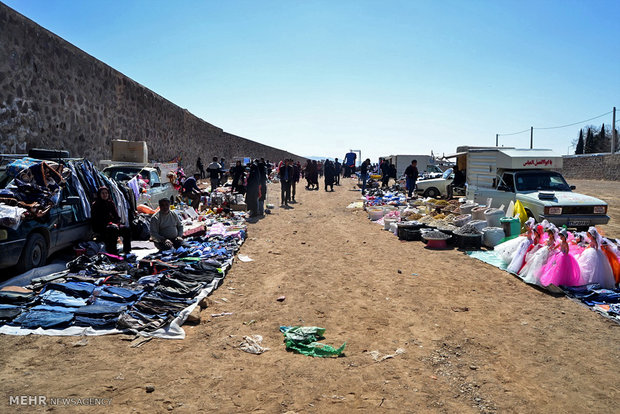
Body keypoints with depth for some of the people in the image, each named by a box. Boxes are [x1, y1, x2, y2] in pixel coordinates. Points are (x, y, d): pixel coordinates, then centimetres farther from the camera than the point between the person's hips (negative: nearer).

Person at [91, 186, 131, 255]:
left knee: (126, 229, -19)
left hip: (112, 225, 5)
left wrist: (116, 223, -7)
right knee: (113, 229, -36)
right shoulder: (96, 205, 1)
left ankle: (126, 250, -17)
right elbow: (95, 220, -8)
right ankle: (112, 251, -36)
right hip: (101, 228, -5)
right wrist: (109, 223, -19)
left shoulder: (110, 203, 16)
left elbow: (116, 216, 16)